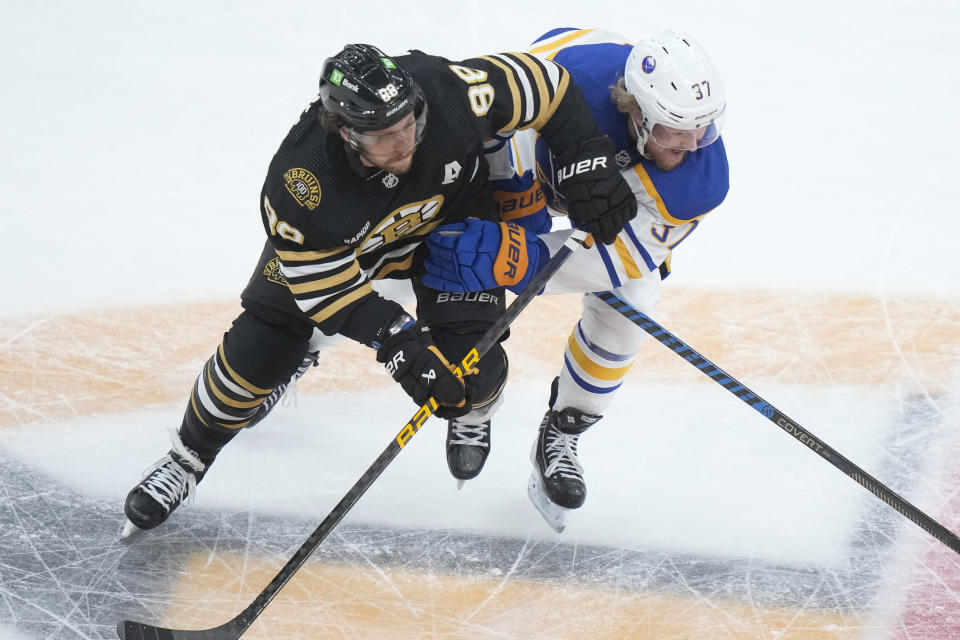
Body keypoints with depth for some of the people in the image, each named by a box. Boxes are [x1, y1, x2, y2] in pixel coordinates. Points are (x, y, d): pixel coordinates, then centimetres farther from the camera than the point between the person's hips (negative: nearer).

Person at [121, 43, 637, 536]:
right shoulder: (298, 183, -40)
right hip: (331, 243, -1)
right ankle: (189, 457, 23)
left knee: (469, 363, -13)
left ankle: (470, 415, 27)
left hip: (451, 220, 1)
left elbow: (544, 84, -25)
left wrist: (592, 166, -28)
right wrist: (393, 336, -34)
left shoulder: (446, 94, -40)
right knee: (257, 348, -5)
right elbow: (323, 281, -27)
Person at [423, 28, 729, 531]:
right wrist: (516, 202, -29)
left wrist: (517, 260, -49)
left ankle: (561, 434, 11)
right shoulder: (580, 74, -45)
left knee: (627, 306, -12)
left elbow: (626, 258, -39)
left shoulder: (703, 179, -39)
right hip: (541, 164, 0)